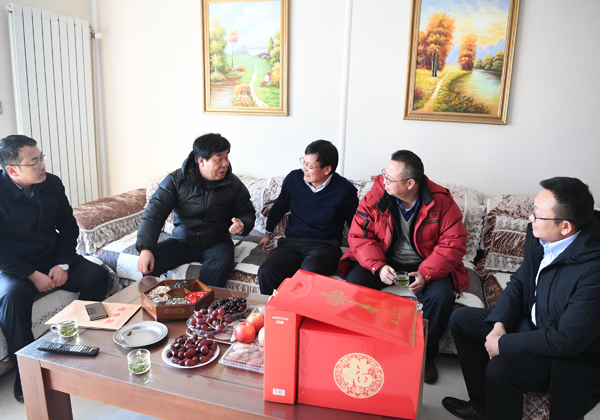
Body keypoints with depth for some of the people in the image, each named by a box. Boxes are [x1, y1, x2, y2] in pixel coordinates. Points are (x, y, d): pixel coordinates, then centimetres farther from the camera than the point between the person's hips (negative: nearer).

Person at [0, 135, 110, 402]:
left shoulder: (52, 183, -3)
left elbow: (68, 227, 4)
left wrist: (63, 264, -8)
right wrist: (33, 275, -22)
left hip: (54, 259, 4)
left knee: (97, 275, -15)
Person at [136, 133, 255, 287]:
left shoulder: (234, 184, -2)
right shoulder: (176, 180, -6)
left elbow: (247, 213, 9)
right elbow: (154, 212, -12)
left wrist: (242, 226, -18)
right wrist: (145, 249, -25)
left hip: (216, 244, 0)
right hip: (181, 242, 1)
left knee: (221, 264, -35)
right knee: (148, 261, -24)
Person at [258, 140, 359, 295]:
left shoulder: (345, 190, -5)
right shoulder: (293, 178, 4)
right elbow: (279, 207, 22)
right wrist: (268, 233, 31)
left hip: (325, 245, -3)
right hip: (291, 242, 3)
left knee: (309, 272, -37)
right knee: (265, 272, -25)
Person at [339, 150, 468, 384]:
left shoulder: (440, 201, -13)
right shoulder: (376, 196, -10)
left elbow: (454, 243, -13)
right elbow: (359, 235, -10)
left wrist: (425, 274, -27)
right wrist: (378, 266, -26)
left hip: (425, 264, 0)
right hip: (383, 261, 1)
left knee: (442, 296, -28)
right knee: (354, 284, -25)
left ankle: (427, 357, -1)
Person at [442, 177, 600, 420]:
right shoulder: (539, 235, -11)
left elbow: (567, 340, -30)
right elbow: (520, 281, 3)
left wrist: (504, 344, -22)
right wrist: (500, 323, -11)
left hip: (574, 354, -8)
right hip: (532, 322, 8)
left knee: (501, 368, -31)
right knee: (461, 319, 6)